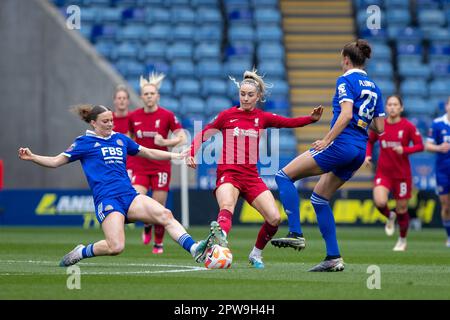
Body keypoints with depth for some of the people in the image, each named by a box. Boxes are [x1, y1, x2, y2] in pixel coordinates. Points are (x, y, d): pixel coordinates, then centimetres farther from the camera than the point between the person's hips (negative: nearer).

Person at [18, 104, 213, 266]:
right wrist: (32, 157, -6)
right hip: (106, 199, -5)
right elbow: (57, 161, 9)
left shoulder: (120, 139, 20)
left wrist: (175, 155, 25)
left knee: (165, 215, -20)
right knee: (116, 247, -22)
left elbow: (149, 153, 31)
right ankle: (81, 252, 5)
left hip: (129, 195, 5)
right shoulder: (85, 142, 7)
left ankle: (195, 250, -28)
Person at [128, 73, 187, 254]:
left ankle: (159, 243, 18)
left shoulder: (167, 115, -5)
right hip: (138, 166, 2)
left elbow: (182, 138, -3)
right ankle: (147, 226, 16)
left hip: (160, 166, -2)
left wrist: (165, 142, -17)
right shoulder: (133, 116, 3)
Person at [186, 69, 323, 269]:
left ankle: (256, 254, 13)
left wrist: (312, 118, -10)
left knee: (274, 218, -10)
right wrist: (192, 154, -5)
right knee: (227, 207, -35)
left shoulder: (262, 118, 12)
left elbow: (290, 123, 6)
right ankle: (221, 235, -66)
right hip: (228, 173, -3)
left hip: (251, 175, 3)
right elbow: (203, 135, 11)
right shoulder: (227, 115, 7)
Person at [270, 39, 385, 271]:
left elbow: (346, 114, -20)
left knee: (284, 176, -3)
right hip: (360, 152, 8)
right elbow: (379, 128, 15)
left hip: (340, 145, -8)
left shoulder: (346, 80, -5)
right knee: (319, 197, 18)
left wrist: (326, 140, -18)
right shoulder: (373, 87, 17)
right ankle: (334, 258, 11)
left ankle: (296, 234, -16)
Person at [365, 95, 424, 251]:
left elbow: (420, 146, -6)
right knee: (380, 202, -23)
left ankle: (402, 240, 29)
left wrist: (404, 150, -22)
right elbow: (370, 141, 16)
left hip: (402, 173, -1)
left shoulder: (408, 126, -8)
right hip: (383, 172, 1)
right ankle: (390, 217, 13)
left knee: (401, 209, 5)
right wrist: (368, 155, -1)